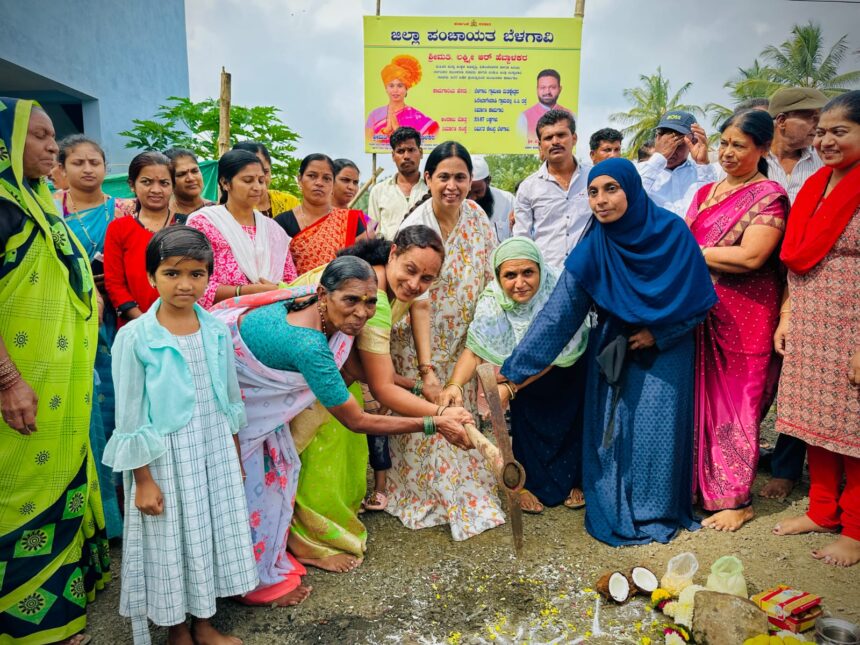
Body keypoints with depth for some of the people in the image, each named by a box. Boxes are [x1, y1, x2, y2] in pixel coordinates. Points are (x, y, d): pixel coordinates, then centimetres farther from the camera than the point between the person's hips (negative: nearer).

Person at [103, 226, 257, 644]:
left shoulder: (217, 331, -1)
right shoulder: (135, 337, -13)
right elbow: (130, 417, -10)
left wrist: (235, 457, 12)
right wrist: (143, 480, -9)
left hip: (214, 452, 4)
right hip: (166, 458, -4)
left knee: (210, 530, 15)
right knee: (171, 539, 10)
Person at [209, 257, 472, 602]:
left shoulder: (323, 308, -17)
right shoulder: (308, 344, -41)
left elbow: (350, 368, -3)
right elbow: (357, 421, -33)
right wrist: (433, 424, -30)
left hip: (250, 386, 8)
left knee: (279, 464, 13)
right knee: (247, 481, 4)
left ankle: (272, 558, 33)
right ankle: (258, 581, 26)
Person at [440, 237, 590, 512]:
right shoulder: (492, 300, -26)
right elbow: (475, 349, -30)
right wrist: (455, 384, -49)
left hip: (568, 368, -1)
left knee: (570, 420, 6)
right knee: (525, 420, -2)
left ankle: (572, 480, 30)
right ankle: (532, 482, 21)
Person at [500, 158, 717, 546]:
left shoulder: (673, 233, -12)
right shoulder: (592, 251, -11)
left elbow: (699, 300, -3)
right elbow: (555, 316, -14)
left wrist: (657, 332, -11)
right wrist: (512, 377, -19)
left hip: (665, 354, -1)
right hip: (612, 356, 1)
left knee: (659, 434, -2)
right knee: (612, 433, 1)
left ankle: (658, 510, 20)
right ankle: (616, 513, 21)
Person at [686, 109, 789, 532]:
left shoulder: (769, 196, -7)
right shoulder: (706, 193, 15)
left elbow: (750, 257, -18)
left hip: (744, 317, -6)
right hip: (700, 312, 6)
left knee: (735, 404, 2)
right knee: (701, 398, 10)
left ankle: (737, 500, 15)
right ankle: (701, 483, 25)